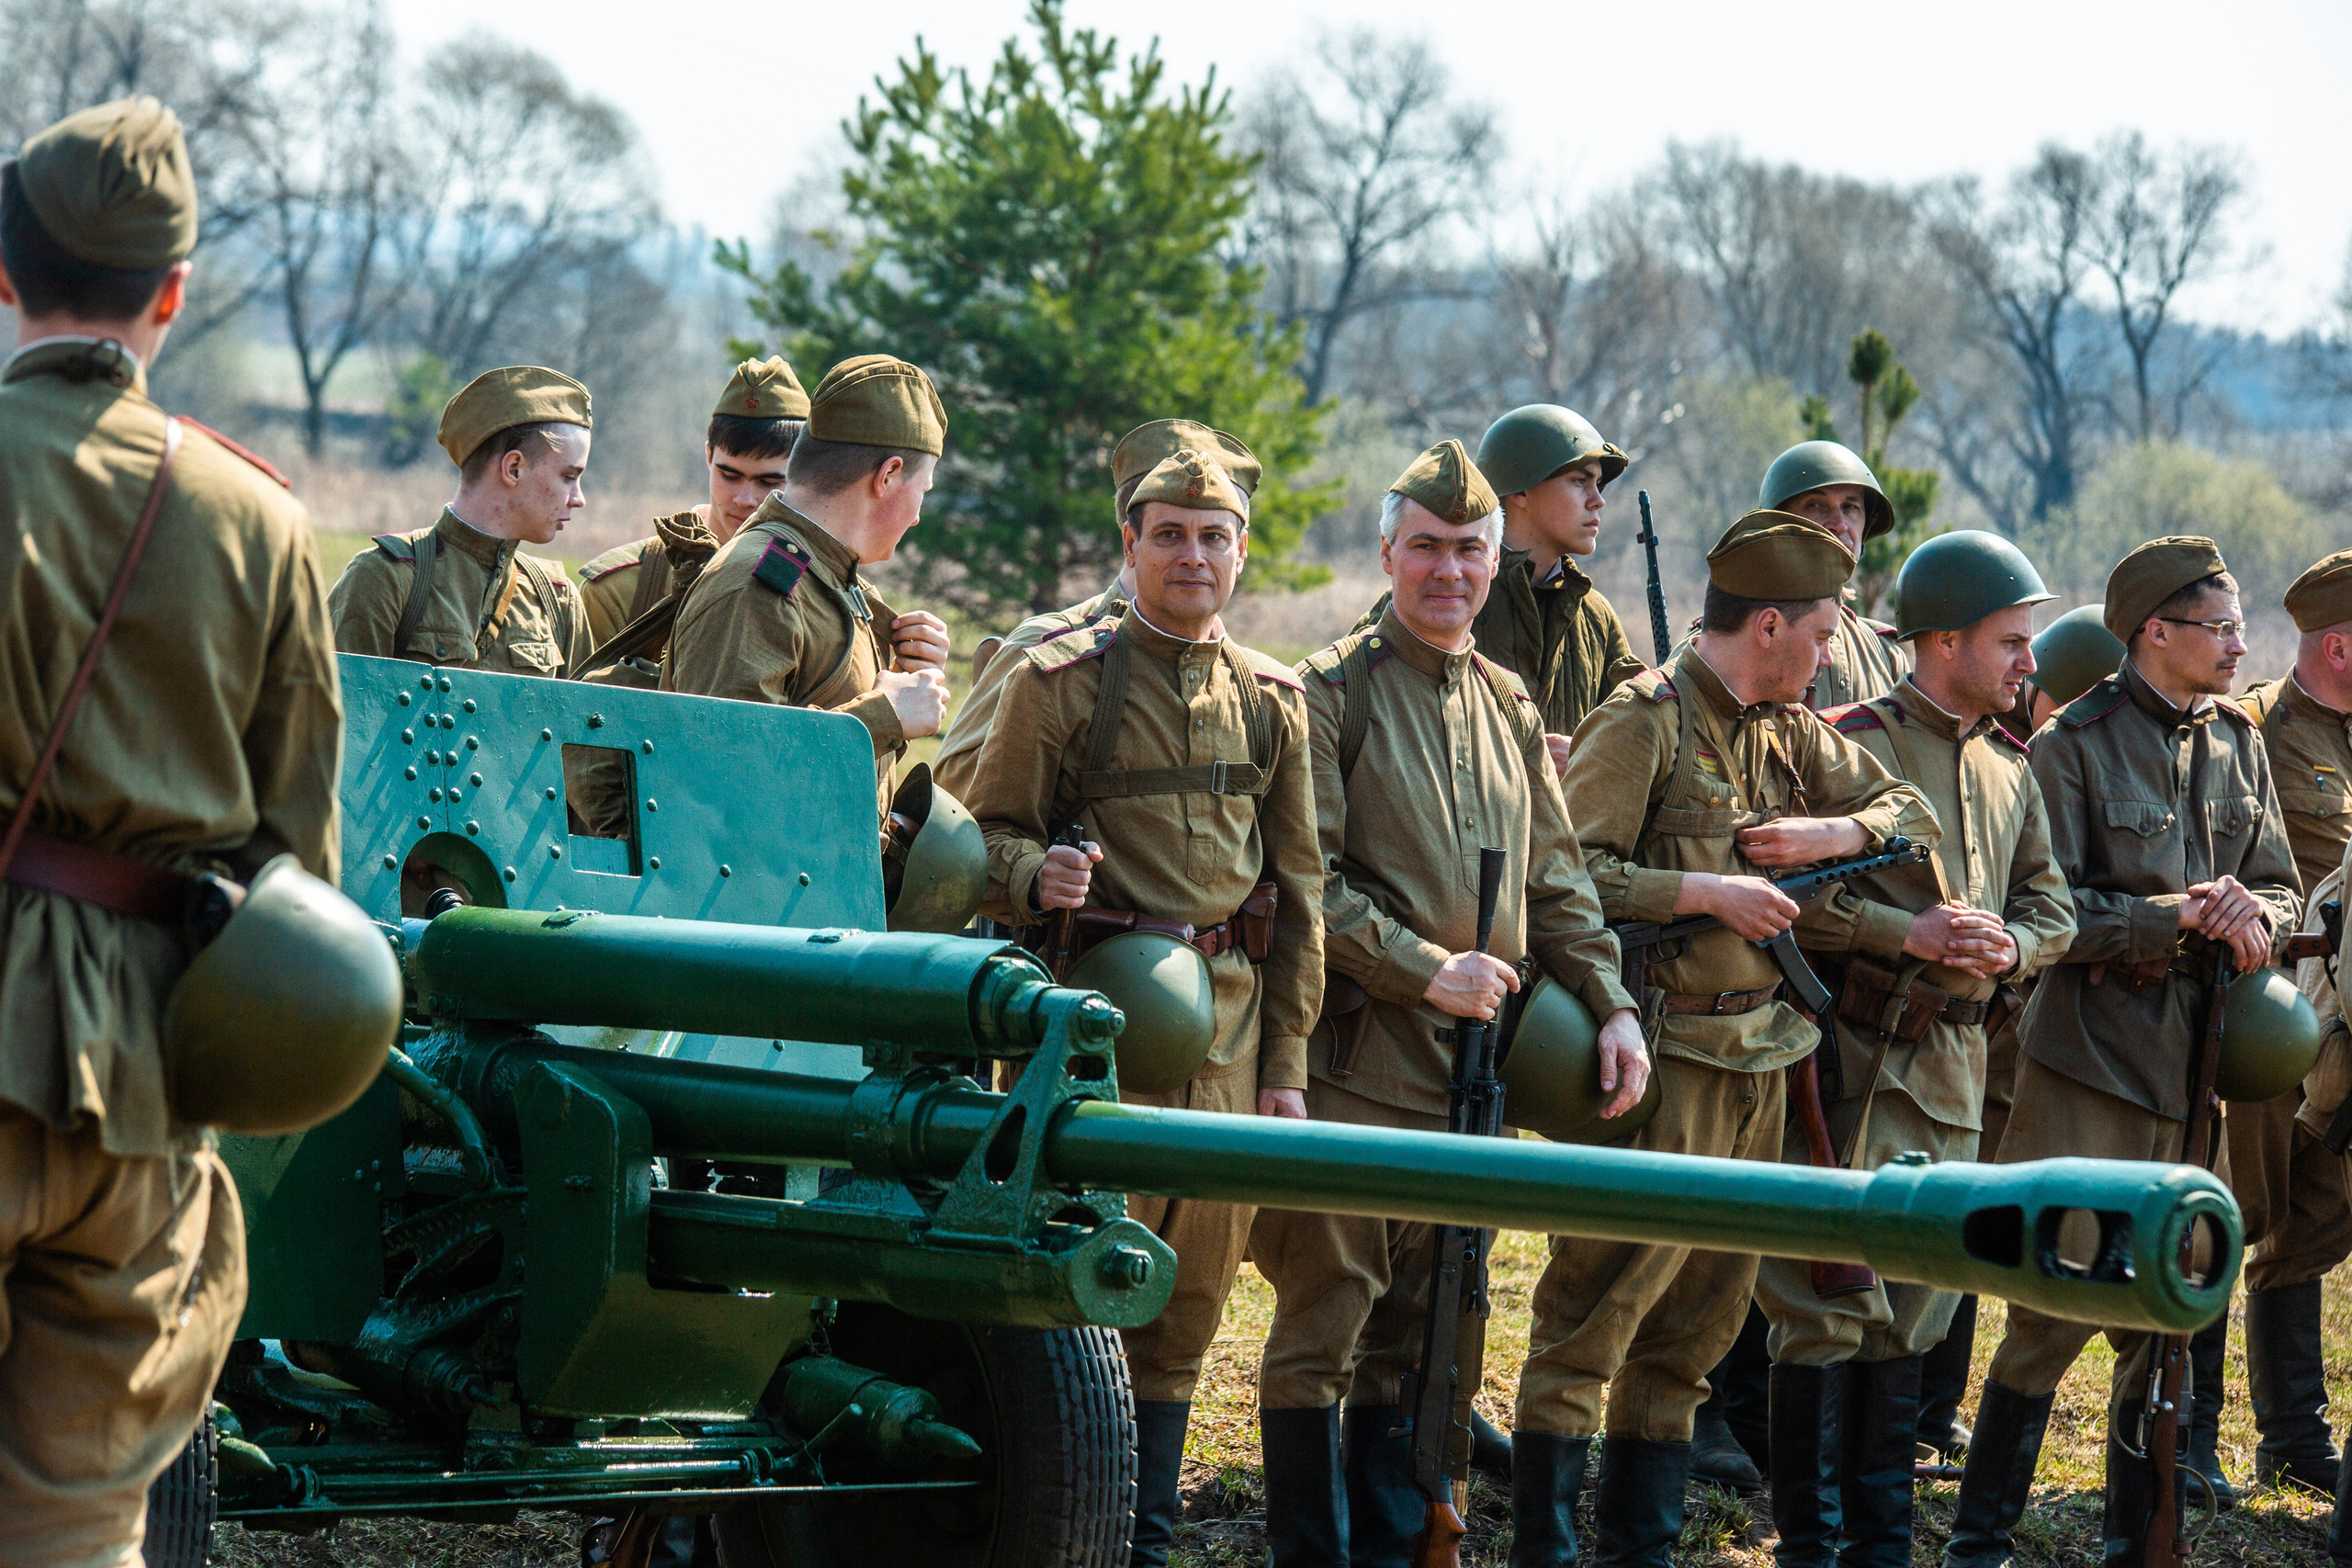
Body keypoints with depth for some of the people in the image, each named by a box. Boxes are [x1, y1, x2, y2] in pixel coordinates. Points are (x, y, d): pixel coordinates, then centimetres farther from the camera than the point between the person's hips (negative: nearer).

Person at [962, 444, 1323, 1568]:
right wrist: (1036, 876, -24)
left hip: (1227, 1028, 5)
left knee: (1188, 1303, 9)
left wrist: (1285, 1062, 11)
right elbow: (987, 838, -1)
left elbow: (1298, 890, 15)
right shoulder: (1060, 681, -1)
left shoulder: (1272, 703, 13)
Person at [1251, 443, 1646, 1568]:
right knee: (1327, 1316, -3)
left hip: (1471, 1057, 7)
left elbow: (1557, 881, 19)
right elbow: (1305, 881, -12)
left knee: (1431, 1326, 10)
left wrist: (1613, 1006, 7)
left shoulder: (1508, 707, 16)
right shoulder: (1334, 691, -5)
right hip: (1352, 1054, -6)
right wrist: (1428, 970, -16)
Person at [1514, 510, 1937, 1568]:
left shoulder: (1790, 731, 13)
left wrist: (1831, 831, -1)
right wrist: (1702, 892, -19)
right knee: (1594, 1312, -7)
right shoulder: (1644, 722, -10)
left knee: (1698, 1319, 13)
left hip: (1757, 1057, 8)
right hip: (1661, 1053, -8)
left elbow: (1912, 812, 19)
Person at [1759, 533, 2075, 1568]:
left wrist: (2012, 946, -3)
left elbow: (2051, 905, 19)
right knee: (1829, 1303, -6)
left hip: (1952, 1069, 7)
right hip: (1853, 1056, -7)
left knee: (1910, 1312, 11)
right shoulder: (1846, 744, -8)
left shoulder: (2009, 770, 15)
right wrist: (1909, 933, -19)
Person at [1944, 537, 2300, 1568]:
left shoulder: (2238, 743, 12)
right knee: (2059, 1307, -7)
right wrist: (2178, 917, -18)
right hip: (2091, 1056, -6)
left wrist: (2256, 918, -8)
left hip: (2198, 1060, 6)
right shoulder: (2075, 746, -7)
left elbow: (2280, 887, 15)